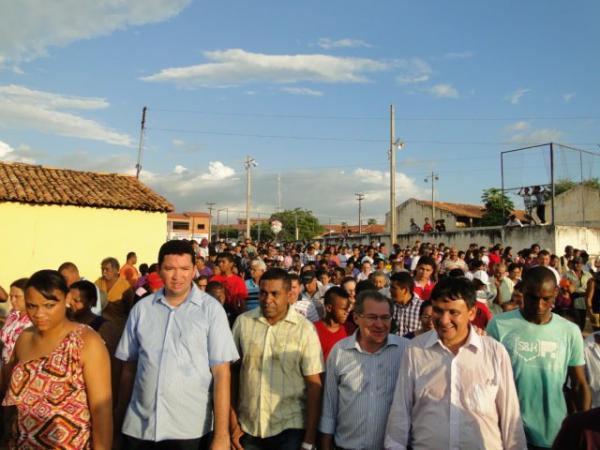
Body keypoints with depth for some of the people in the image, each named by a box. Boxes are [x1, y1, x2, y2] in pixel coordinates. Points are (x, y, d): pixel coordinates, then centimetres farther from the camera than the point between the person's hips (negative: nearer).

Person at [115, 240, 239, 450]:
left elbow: (221, 372, -9)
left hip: (190, 429, -2)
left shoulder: (211, 309, -7)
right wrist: (120, 415, 12)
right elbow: (129, 365, 9)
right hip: (139, 427, 3)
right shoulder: (141, 308, 1)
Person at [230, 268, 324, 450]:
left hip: (290, 428, -2)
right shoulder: (242, 322, -5)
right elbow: (230, 372, 2)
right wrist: (233, 423, 3)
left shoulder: (304, 329, -10)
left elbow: (314, 384, -7)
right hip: (248, 427, 3)